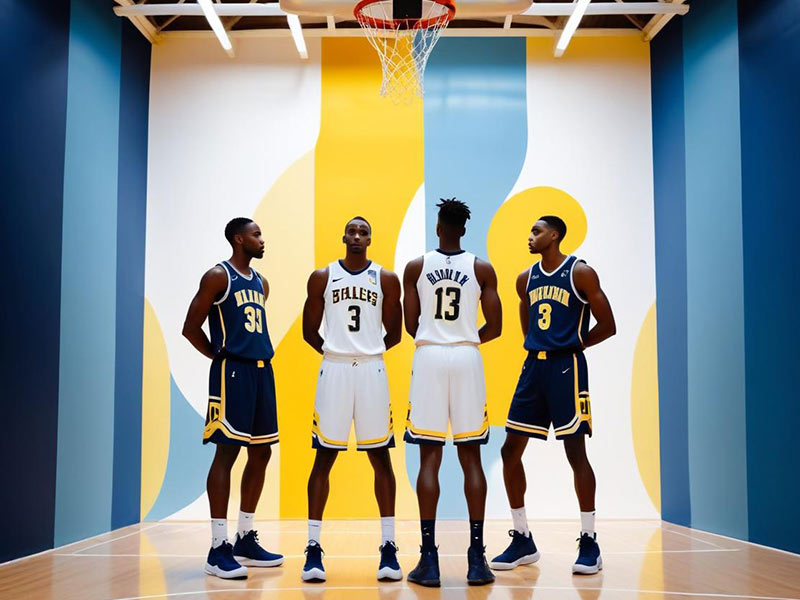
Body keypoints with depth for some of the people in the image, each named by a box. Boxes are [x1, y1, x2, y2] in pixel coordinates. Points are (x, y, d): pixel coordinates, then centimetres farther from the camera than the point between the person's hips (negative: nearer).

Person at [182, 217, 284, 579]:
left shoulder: (260, 282, 17)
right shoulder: (218, 276, -6)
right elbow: (191, 328, -9)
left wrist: (262, 354, 12)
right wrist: (219, 356, -3)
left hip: (262, 371, 8)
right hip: (232, 372, -8)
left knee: (261, 454, 9)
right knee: (227, 453, -8)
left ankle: (246, 540, 19)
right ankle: (218, 549, -4)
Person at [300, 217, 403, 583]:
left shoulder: (386, 279, 6)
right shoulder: (322, 277, 6)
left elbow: (393, 334, 12)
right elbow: (309, 330, 10)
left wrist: (368, 352, 11)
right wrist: (334, 352, 9)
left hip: (373, 371, 1)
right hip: (333, 370, 0)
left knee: (380, 457, 2)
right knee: (324, 457, 1)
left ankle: (388, 546, 9)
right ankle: (313, 548, 6)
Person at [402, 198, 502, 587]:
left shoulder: (416, 267, 2)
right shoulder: (482, 269, 2)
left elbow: (411, 325, 3)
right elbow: (494, 327, 2)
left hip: (429, 357, 0)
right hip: (467, 359, 0)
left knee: (429, 457, 2)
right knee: (471, 458, 5)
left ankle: (429, 559, 1)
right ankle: (476, 559, 5)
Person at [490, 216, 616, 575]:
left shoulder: (580, 272, -6)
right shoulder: (526, 279, 12)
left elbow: (607, 326, -6)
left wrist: (572, 346, -1)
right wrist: (540, 349, 11)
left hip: (566, 367, -6)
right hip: (534, 366, 6)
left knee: (575, 452, -4)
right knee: (511, 450, 3)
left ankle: (589, 543, 8)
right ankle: (523, 541, 15)